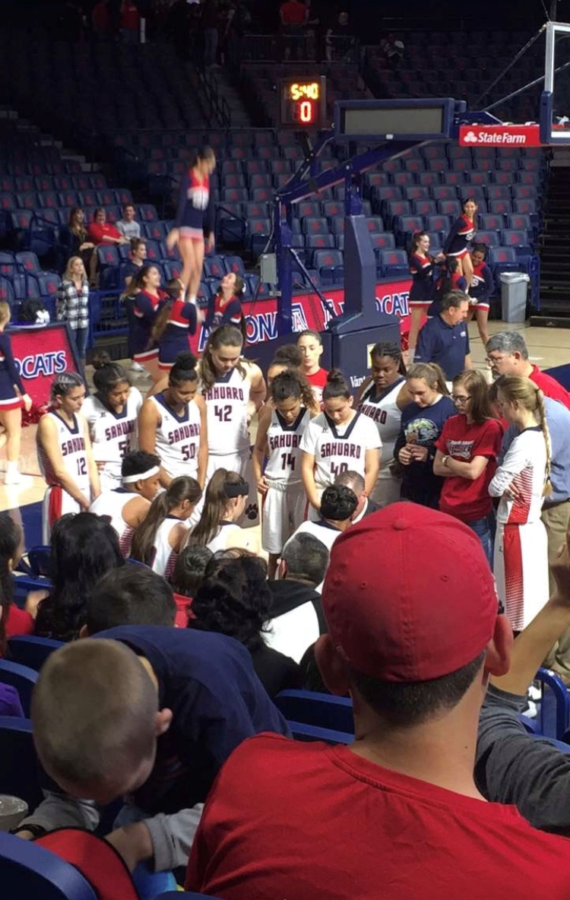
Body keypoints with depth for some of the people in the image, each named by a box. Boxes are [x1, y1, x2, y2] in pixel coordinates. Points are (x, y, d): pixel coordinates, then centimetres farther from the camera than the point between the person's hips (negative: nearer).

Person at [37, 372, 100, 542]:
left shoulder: (81, 421, 10)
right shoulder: (48, 423, -12)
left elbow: (90, 462, 8)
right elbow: (59, 471, -15)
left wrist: (97, 498, -2)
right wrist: (87, 503, -12)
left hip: (85, 495, 7)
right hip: (63, 498, -7)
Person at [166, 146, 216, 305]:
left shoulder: (207, 181, 10)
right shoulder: (188, 178, -10)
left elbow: (210, 208, 16)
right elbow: (181, 204, -18)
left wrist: (210, 232, 17)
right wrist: (175, 229, -25)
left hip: (198, 229, 7)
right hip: (185, 227, -7)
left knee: (198, 268, 3)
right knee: (190, 265, -15)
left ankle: (192, 303, 8)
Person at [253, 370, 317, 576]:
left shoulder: (313, 417, -10)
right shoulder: (268, 417, -1)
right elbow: (259, 449, 13)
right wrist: (258, 477, 1)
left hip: (303, 486, -2)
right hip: (274, 486, 2)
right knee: (274, 546, 12)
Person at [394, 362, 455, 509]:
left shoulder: (450, 408, -12)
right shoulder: (409, 410, 11)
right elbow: (400, 442, 20)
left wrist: (431, 454, -24)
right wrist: (399, 453, -1)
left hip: (439, 489, -6)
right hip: (411, 487, 6)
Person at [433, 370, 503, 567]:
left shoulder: (490, 427, -10)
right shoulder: (451, 423, 9)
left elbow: (474, 471, -15)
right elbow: (437, 468, 7)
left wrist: (448, 460, 1)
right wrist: (463, 468, -9)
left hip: (476, 515, -6)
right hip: (448, 511, 6)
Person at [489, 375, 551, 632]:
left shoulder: (523, 442, -19)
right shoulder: (540, 436, 7)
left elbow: (495, 487, -15)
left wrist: (504, 485, 5)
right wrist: (510, 484, 1)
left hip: (517, 529, -9)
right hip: (531, 525, 9)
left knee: (519, 606, -1)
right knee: (532, 602, 14)